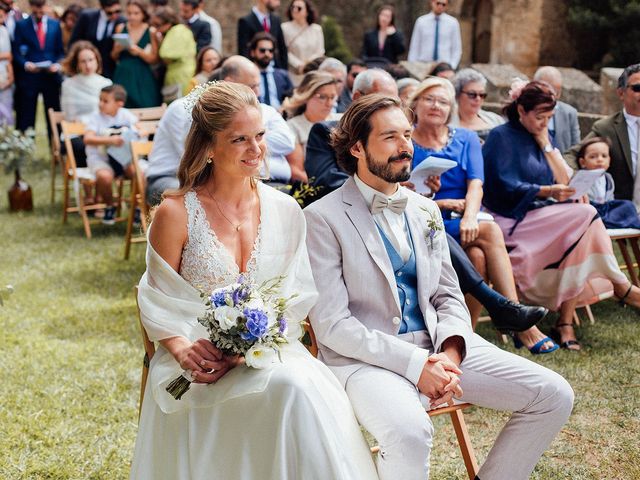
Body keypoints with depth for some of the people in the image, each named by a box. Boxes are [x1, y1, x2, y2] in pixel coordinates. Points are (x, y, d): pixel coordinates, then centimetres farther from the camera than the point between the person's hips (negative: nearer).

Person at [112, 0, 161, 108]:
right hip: (123, 76, 2)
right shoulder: (121, 28, 6)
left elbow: (154, 59, -3)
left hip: (143, 80, -2)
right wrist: (117, 49, -8)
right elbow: (114, 57, 13)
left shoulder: (151, 32, -2)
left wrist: (139, 52, -18)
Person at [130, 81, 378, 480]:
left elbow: (296, 301, 5)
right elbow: (159, 305, 1)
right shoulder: (177, 213, -4)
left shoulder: (285, 211, 5)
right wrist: (183, 350, -19)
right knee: (289, 387, -31)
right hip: (201, 363, -3)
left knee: (316, 388, -29)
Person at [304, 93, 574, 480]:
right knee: (409, 431, -38)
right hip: (366, 357, -6)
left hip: (437, 346, 7)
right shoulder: (323, 219, -7)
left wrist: (451, 352, -7)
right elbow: (331, 325, -12)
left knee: (554, 396, -4)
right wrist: (413, 364, -19)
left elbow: (448, 295, 15)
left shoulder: (425, 210, 13)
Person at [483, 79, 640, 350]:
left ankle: (566, 323, -24)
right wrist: (548, 191, -23)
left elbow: (564, 180, 9)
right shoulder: (502, 137, -4)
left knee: (579, 236, -24)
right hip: (512, 220, -7)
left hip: (542, 215, 7)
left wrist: (546, 144, 2)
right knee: (585, 216, -23)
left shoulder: (543, 138, 17)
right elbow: (506, 188, -14)